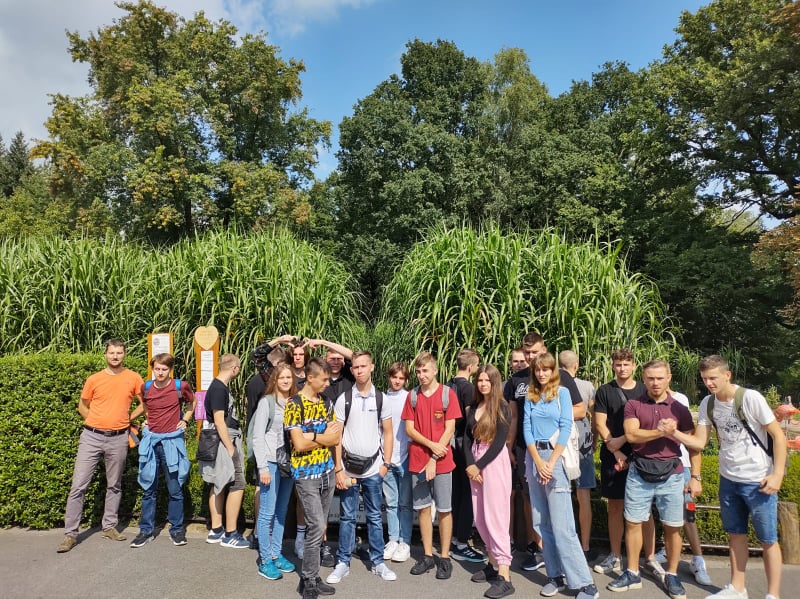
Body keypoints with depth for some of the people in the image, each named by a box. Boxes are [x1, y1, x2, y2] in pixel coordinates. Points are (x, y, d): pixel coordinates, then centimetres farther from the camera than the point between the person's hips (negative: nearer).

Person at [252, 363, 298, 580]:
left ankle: (276, 554, 25)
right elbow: (257, 436, -8)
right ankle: (265, 560, 12)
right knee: (268, 512, 1)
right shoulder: (267, 402, -7)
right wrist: (262, 467, -12)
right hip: (271, 462, -5)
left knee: (282, 511, 13)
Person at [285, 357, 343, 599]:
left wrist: (312, 436, -13)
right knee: (316, 527, -6)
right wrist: (324, 437, -6)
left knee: (319, 527, 13)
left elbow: (337, 437, 2)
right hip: (306, 474, -6)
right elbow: (299, 444, -19)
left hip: (326, 471, 6)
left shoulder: (326, 402, 7)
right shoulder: (295, 404, -13)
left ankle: (311, 577, 26)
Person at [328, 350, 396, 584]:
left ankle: (378, 562, 23)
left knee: (374, 517, 11)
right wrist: (338, 469, -7)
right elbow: (336, 436, -3)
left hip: (373, 468, 1)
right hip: (348, 467, -1)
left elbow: (387, 433, 6)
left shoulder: (381, 399, 0)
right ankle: (343, 563, 20)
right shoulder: (343, 399, -4)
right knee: (347, 517, 8)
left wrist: (386, 463, 0)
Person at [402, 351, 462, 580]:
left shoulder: (448, 394, -4)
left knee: (444, 509, 5)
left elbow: (449, 430, -8)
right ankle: (427, 556, 21)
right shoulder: (412, 396, 5)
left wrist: (434, 459, -13)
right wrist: (431, 445, -12)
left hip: (441, 461, -3)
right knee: (423, 508, 9)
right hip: (417, 461, 3)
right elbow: (409, 429, 2)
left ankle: (445, 558, 16)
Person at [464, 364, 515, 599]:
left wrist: (479, 465, -12)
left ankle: (504, 577, -5)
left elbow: (499, 442, -12)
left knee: (495, 516, -8)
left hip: (495, 462, -6)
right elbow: (467, 438, 7)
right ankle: (493, 563, 22)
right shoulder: (473, 407, 11)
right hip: (475, 464, 6)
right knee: (480, 517, 8)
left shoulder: (502, 408, -7)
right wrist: (470, 465, -6)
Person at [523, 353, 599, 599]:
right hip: (533, 456, 5)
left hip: (555, 454, -5)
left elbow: (565, 428, -8)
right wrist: (538, 461, -10)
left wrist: (551, 462, -15)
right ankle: (555, 575, 18)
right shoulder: (530, 396, 10)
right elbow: (526, 429, 3)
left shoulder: (562, 392, -1)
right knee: (544, 522, 8)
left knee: (561, 524, -9)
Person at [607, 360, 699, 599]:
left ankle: (672, 576, 25)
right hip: (639, 473, 0)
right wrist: (660, 431, -21)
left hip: (671, 474, 0)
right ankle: (632, 574, 21)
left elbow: (693, 445, 6)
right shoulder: (633, 405, 1)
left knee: (672, 528, 6)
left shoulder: (679, 409, 3)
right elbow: (631, 435, -12)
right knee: (633, 523, 6)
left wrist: (695, 477, 1)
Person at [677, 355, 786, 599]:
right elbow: (699, 442, -2)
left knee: (768, 540, 8)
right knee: (735, 535, 16)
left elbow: (778, 435, -12)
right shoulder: (707, 404, -3)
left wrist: (777, 474, -16)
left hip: (758, 481, -5)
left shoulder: (751, 398, -18)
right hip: (728, 479, 5)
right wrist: (673, 433, -19)